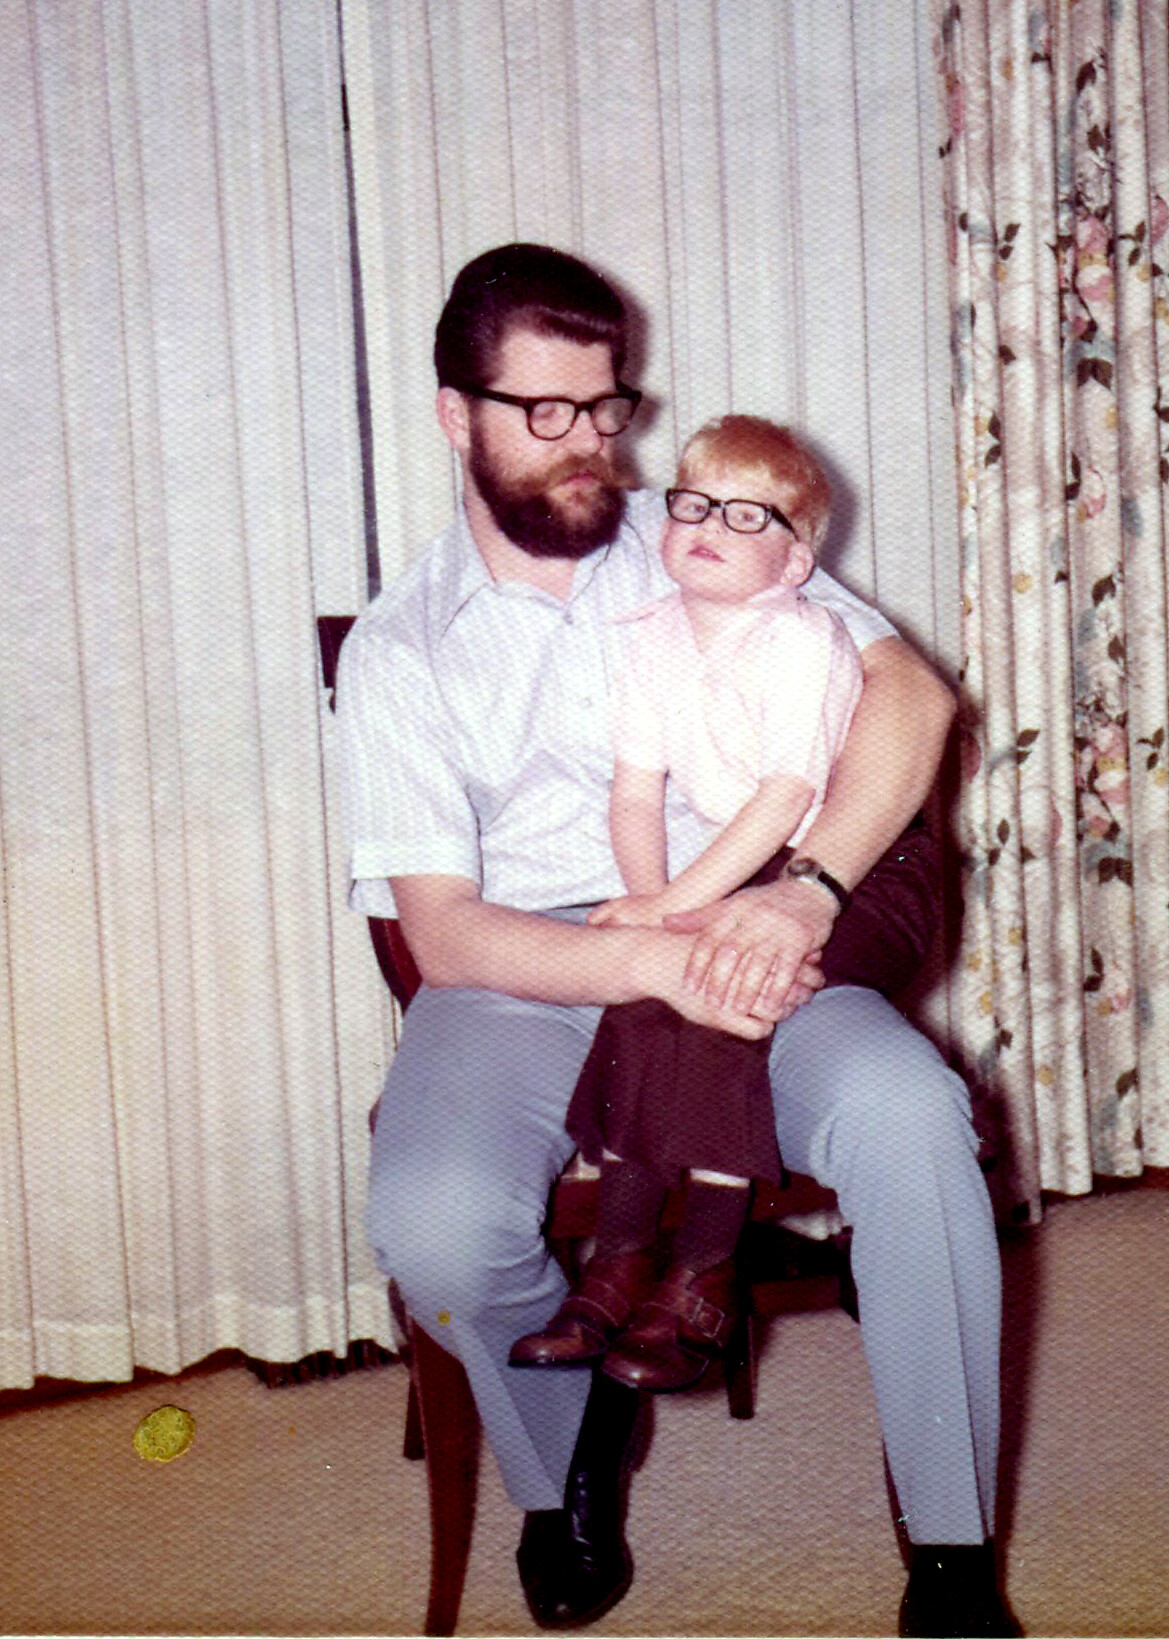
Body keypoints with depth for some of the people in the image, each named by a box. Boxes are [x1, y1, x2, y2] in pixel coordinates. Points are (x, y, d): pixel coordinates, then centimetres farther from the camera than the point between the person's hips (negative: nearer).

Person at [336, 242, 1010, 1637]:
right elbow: (440, 931, -5)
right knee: (433, 1225, -30)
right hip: (520, 983, 0)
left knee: (907, 1113, -30)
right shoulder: (398, 648, 6)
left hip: (738, 948, 1)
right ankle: (569, 1453, 7)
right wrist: (661, 959, -22)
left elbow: (906, 690, -3)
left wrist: (804, 892, -20)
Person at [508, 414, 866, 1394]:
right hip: (719, 870, 6)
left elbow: (787, 797, -21)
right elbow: (635, 794, 3)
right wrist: (649, 900, -14)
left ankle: (703, 1282, -14)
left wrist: (677, 903, -23)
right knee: (647, 990, -17)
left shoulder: (800, 639, -15)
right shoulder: (654, 638, 4)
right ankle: (621, 1262, -8)